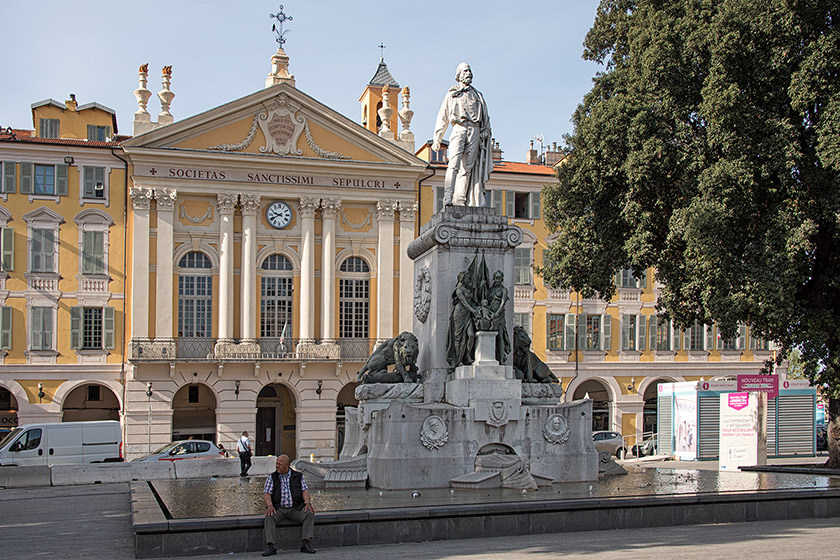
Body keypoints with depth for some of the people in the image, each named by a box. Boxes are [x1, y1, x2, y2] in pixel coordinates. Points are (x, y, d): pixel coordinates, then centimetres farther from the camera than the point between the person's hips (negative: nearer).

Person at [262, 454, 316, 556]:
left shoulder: (298, 476, 10)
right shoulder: (271, 478, 8)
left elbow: (305, 490, 3)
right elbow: (266, 493, -1)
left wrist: (308, 503, -16)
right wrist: (269, 505, -22)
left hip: (295, 509, 1)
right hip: (278, 508, -1)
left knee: (310, 513, -26)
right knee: (269, 516, -32)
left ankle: (305, 544, -26)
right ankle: (271, 546, -34)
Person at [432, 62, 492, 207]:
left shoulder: (478, 95, 24)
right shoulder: (451, 94, 17)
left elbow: (485, 117, 23)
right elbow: (442, 117, 16)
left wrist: (486, 131, 7)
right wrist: (437, 139, 9)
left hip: (474, 131, 3)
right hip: (459, 129, -3)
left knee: (468, 167, -4)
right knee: (454, 164, -18)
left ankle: (460, 199, -6)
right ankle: (448, 198, -27)